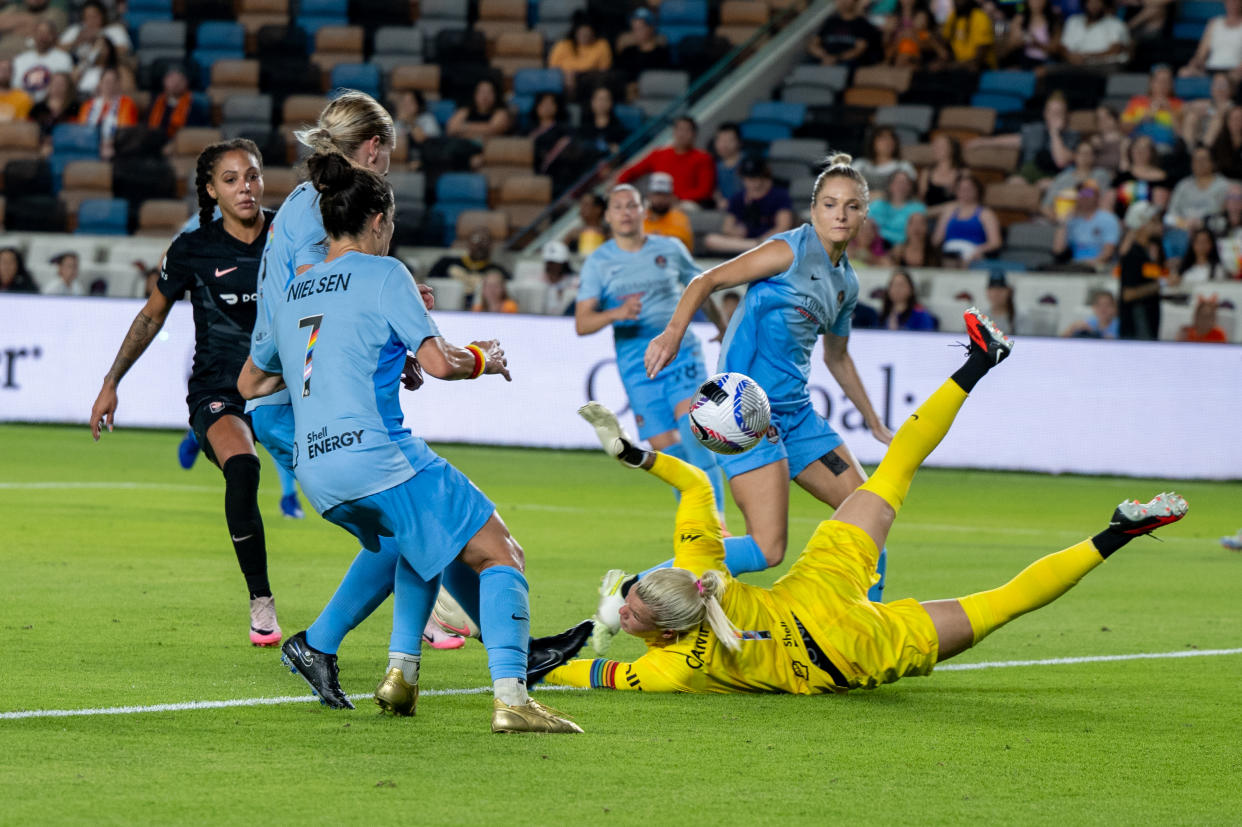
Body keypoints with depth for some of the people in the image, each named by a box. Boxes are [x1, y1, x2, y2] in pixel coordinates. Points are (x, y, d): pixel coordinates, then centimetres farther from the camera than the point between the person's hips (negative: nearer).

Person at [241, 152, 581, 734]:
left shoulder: (291, 294, 18)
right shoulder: (382, 274, -1)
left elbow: (249, 383, 31)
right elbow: (439, 362, -9)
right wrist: (483, 361, 11)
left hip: (317, 476, 7)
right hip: (377, 456, -7)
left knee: (421, 539, 34)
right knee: (500, 554, -1)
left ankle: (402, 671, 19)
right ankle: (510, 699, -19)